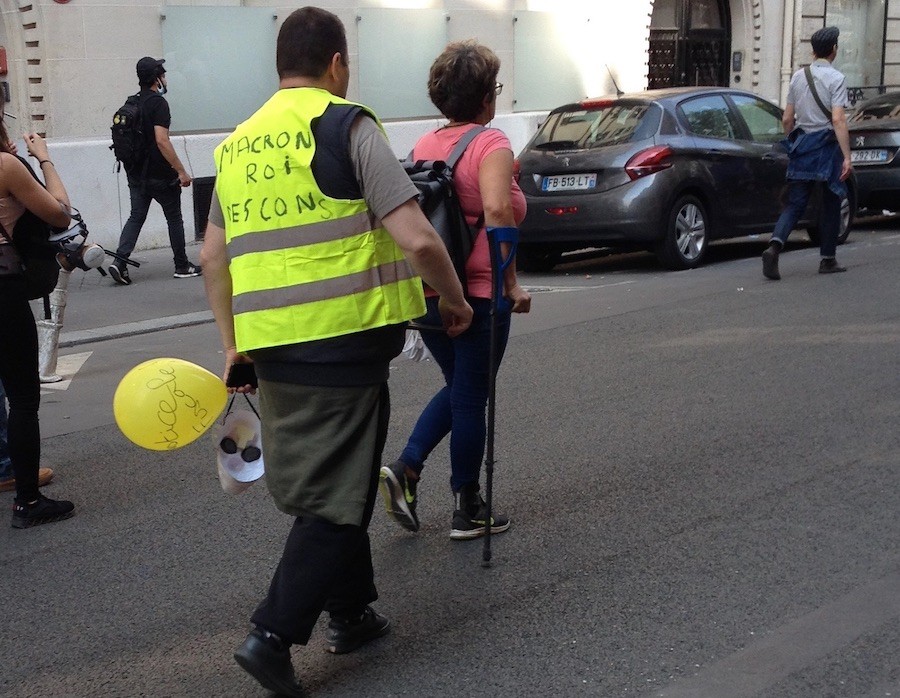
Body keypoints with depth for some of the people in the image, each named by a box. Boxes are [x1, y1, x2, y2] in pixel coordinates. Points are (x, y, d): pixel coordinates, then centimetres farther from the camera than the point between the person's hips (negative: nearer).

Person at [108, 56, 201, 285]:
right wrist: (181, 171, -21)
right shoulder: (158, 103, -15)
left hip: (136, 173, 7)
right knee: (174, 218, 6)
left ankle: (120, 261, -8)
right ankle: (182, 266, 15)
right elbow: (162, 140, -23)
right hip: (160, 175, -7)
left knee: (136, 216, 8)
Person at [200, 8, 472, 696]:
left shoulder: (237, 144, 12)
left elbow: (214, 255, 16)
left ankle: (351, 612, 32)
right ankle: (273, 634, -1)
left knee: (323, 483, 21)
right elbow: (417, 239, -15)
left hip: (270, 343, 7)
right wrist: (455, 300, 1)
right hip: (346, 338, -7)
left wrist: (233, 344, 22)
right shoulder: (347, 125, -8)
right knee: (338, 496, 4)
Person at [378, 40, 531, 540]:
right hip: (478, 294, -6)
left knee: (458, 389, 24)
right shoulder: (490, 143, -12)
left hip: (426, 293, 6)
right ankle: (467, 512, 19)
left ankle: (405, 468, 8)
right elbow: (497, 210, -28)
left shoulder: (422, 147, 8)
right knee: (470, 399, 7)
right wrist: (512, 282, -21)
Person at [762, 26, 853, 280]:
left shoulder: (797, 77, 8)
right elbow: (838, 120, -18)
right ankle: (828, 260, 17)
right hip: (827, 145, -4)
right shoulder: (835, 78, -9)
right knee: (830, 204, 10)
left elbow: (787, 119, 11)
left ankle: (774, 245, -21)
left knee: (795, 203, 3)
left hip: (801, 144, 4)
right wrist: (846, 157, -19)